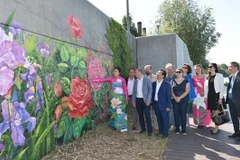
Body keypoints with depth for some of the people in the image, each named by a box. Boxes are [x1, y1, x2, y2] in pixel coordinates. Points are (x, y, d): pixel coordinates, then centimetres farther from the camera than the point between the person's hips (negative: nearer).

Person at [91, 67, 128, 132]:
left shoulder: (122, 80, -5)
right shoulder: (111, 79, 2)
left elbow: (125, 89, -3)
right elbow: (102, 79, -5)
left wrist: (126, 98, -3)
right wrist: (92, 80, -13)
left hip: (120, 97, -3)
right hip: (114, 97, 3)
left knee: (120, 111, 0)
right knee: (115, 111, 7)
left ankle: (123, 126, 11)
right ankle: (117, 125, 18)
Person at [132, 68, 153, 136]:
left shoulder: (147, 80, -5)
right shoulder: (135, 81, 10)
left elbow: (150, 90, -8)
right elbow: (134, 91, 13)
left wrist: (148, 100, -14)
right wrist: (133, 101, 9)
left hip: (145, 100, -5)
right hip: (138, 100, 5)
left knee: (147, 116, -4)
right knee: (140, 115, 11)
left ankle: (150, 131, 6)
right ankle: (143, 129, 25)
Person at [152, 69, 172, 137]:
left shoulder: (167, 84, -7)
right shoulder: (154, 83, 7)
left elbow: (169, 96, -7)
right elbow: (152, 94, 11)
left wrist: (168, 106, -11)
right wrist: (152, 103, 6)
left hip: (163, 105, -5)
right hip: (156, 104, 5)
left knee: (165, 119, 4)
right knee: (159, 119, 15)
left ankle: (165, 133, 18)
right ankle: (160, 131, 30)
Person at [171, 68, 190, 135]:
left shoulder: (186, 81, 2)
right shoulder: (172, 81, 8)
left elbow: (187, 91, -6)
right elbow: (171, 91, 4)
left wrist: (179, 98, -13)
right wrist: (175, 98, -10)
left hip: (184, 100, -2)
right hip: (175, 101, 2)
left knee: (183, 115, 0)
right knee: (176, 115, 4)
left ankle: (184, 130, 10)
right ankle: (177, 129, 15)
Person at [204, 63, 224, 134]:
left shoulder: (219, 76, -5)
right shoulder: (207, 77, 11)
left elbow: (222, 87, -9)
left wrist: (220, 98, -13)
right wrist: (205, 97, 7)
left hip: (217, 95, -5)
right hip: (210, 96, 6)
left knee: (216, 112, -4)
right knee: (212, 112, 9)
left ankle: (216, 128, 4)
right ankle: (216, 127, 18)